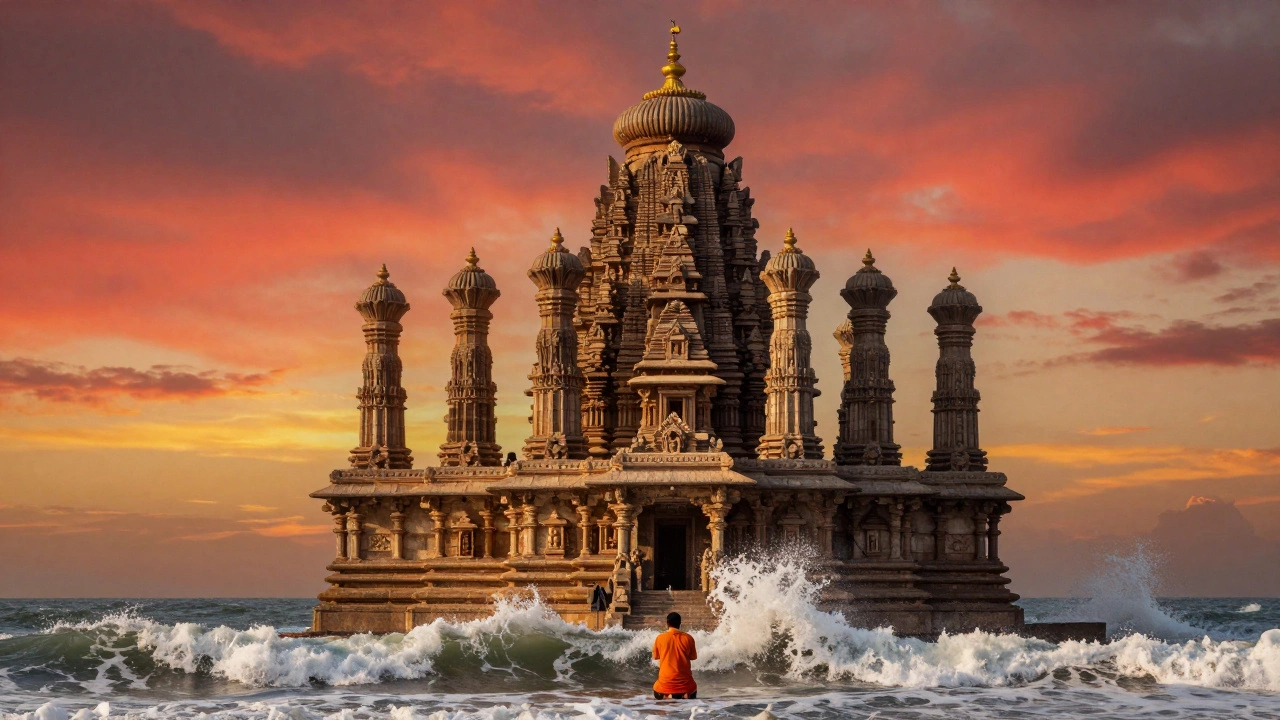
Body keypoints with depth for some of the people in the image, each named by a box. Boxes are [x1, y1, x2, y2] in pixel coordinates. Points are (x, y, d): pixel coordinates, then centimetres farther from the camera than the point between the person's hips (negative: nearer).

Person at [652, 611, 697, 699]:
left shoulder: (660, 638, -4)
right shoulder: (688, 638, -4)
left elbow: (655, 657, 10)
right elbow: (693, 657, 8)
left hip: (665, 682, -1)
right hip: (684, 682, 1)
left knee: (657, 693, 28)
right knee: (692, 693, 30)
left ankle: (667, 697, -6)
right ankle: (686, 695, -6)